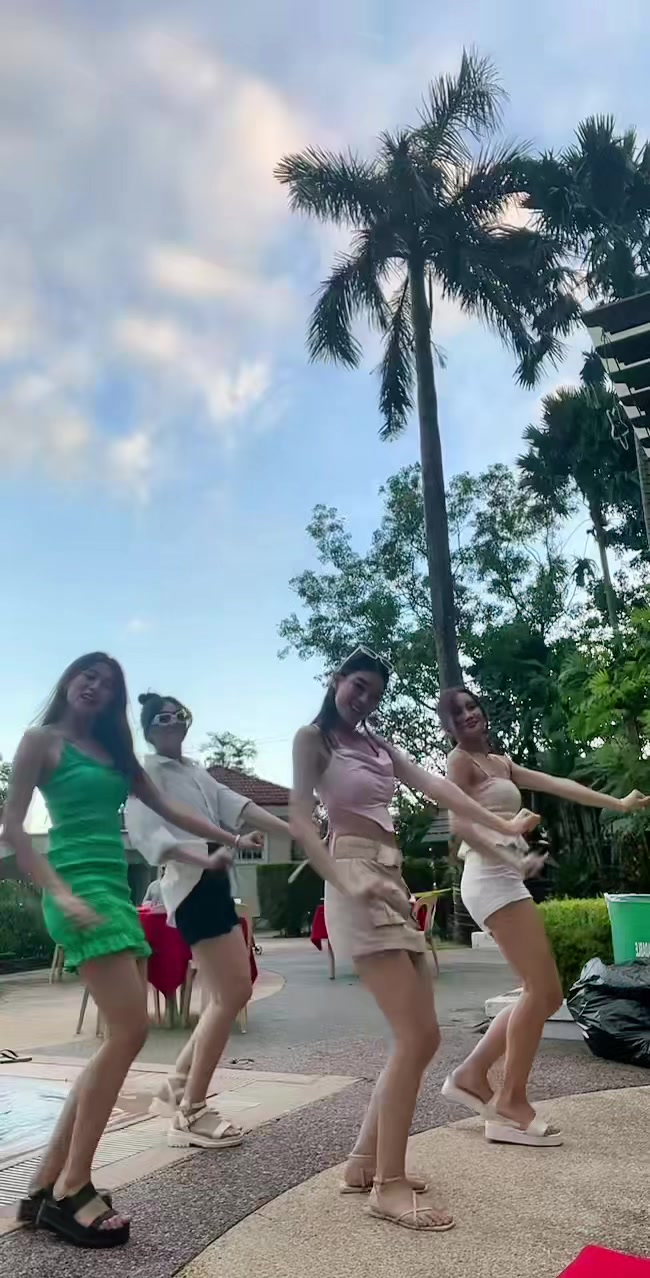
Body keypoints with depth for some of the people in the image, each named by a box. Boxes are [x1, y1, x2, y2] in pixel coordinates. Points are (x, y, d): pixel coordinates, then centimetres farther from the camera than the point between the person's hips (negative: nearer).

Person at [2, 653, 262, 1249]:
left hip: (117, 890, 8)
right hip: (80, 888, -8)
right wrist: (59, 893, -17)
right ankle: (71, 1191, 0)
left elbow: (168, 809, 23)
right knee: (129, 1031, -14)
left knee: (120, 1038, 5)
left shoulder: (114, 750, 19)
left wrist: (233, 838, 21)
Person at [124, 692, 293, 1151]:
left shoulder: (197, 772, 19)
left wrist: (295, 831, -4)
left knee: (233, 992, 13)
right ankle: (191, 1112, 3)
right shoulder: (146, 774, -6)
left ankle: (178, 1086, 25)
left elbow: (236, 804, 7)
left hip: (215, 885, 9)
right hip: (192, 887, -9)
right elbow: (147, 835, -20)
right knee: (230, 995, -9)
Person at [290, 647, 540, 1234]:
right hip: (359, 882, -8)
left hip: (394, 882, 8)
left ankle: (364, 1162, 20)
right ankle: (389, 1185, 1)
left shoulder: (378, 744, 20)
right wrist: (346, 882, -22)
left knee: (422, 1037, 7)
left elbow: (435, 785, 11)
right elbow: (300, 819, -10)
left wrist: (502, 824, 2)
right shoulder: (313, 738, 0)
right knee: (416, 1035, -12)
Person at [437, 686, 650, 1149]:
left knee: (547, 995, 8)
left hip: (507, 881, 9)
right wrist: (512, 861, -20)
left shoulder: (501, 762, 22)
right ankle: (511, 1103, -2)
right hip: (492, 880, -9)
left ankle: (472, 1074, 15)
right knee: (542, 990, -12)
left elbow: (559, 785, 19)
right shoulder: (460, 760, -3)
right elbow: (460, 823, -14)